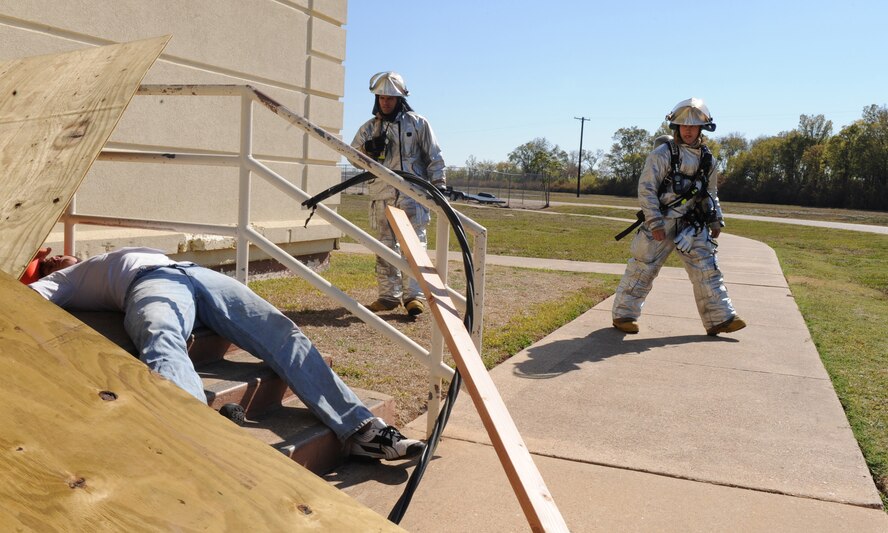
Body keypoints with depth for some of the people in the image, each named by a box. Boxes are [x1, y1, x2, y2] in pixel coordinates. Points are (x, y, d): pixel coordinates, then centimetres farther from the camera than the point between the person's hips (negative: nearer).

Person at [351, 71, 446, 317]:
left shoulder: (417, 123, 6)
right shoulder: (369, 127, 14)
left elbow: (434, 157, 7)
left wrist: (439, 185, -1)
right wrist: (368, 148, -7)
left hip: (412, 194, -3)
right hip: (382, 195, 3)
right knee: (385, 246, 5)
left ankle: (414, 295, -6)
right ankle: (388, 295, 10)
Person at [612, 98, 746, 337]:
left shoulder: (706, 158, 10)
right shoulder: (663, 153, -10)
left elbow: (711, 193, 21)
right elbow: (646, 188, -14)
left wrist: (716, 220, 14)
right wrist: (655, 223, -19)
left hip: (692, 225, 6)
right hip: (661, 223, -5)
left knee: (707, 269, 2)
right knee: (643, 269, -1)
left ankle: (719, 318, 7)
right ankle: (623, 314, 11)